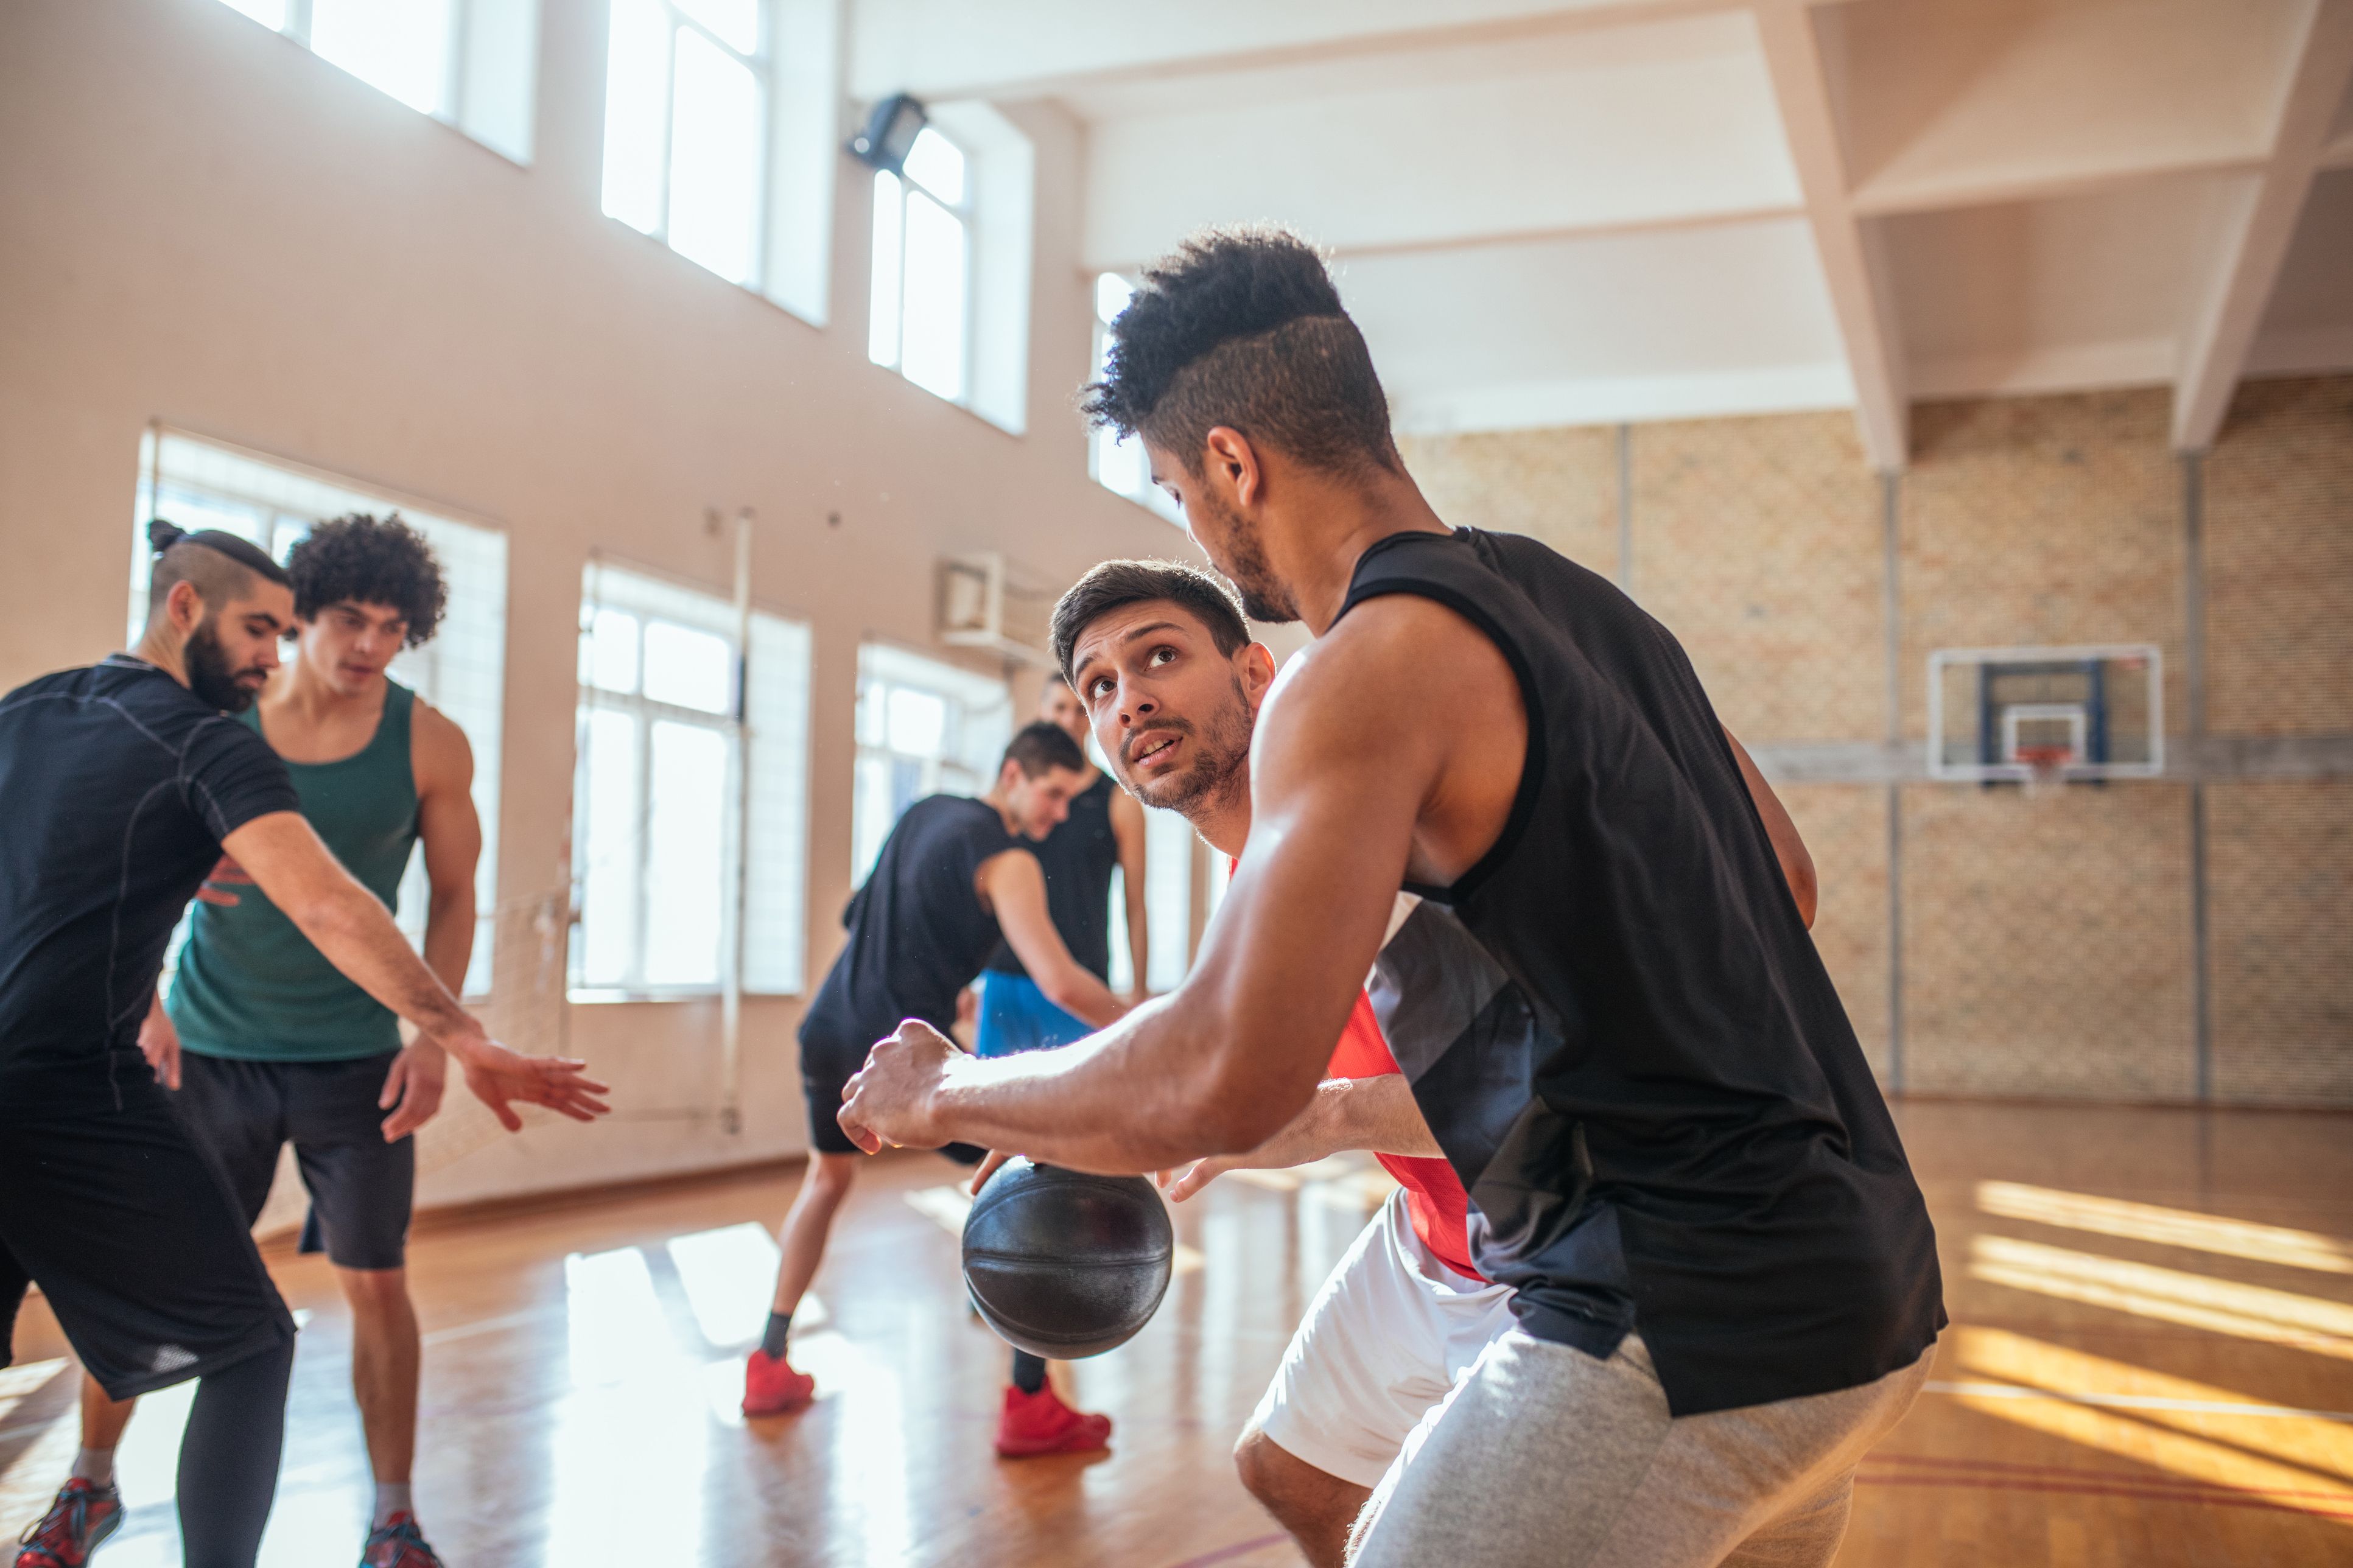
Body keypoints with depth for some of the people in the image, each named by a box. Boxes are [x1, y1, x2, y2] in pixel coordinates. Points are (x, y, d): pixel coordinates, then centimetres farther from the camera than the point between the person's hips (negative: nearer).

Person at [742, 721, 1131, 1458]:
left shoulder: (925, 812, 17)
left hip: (829, 1032, 8)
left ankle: (768, 1368, 32)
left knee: (829, 1176, 33)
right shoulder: (1007, 859, -7)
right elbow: (1061, 985, -17)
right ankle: (1030, 1408, 1)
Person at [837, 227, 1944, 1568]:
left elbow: (1224, 1082, -25)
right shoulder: (1586, 606, 12)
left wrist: (940, 1094, -8)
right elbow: (1780, 894, 23)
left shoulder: (1377, 664, -16)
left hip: (1690, 1332, -9)